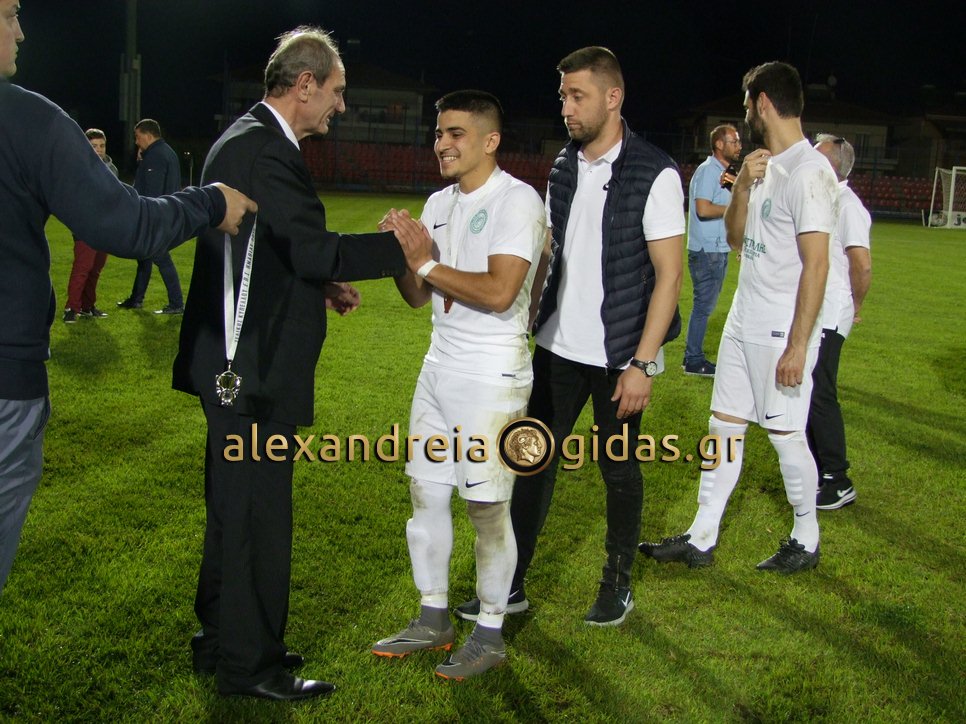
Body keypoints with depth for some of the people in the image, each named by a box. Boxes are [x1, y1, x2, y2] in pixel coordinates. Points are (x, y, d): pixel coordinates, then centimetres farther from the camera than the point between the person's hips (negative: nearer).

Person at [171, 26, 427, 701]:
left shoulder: (250, 139, 15)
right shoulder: (262, 148, -18)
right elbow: (314, 248, -25)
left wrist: (323, 285, 12)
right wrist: (401, 248, -15)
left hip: (241, 360, 11)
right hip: (252, 366, -11)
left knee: (236, 506, 20)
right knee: (257, 512, 0)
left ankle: (223, 639, 35)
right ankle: (250, 664, 14)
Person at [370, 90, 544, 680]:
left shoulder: (517, 200, -12)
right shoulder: (439, 204, 12)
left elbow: (499, 292, -24)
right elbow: (418, 297, 13)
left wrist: (426, 263, -17)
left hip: (493, 375, -8)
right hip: (440, 366, 8)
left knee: (487, 506, 1)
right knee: (426, 492, 12)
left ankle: (491, 635, 17)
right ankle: (433, 619, 27)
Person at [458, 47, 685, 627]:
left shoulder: (655, 175, -12)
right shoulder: (565, 167, 6)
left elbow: (669, 275, -13)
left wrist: (642, 363, -17)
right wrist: (530, 322, 4)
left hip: (619, 355, -5)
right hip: (559, 346, 5)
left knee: (619, 470, 9)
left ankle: (618, 584, 28)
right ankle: (511, 585, 19)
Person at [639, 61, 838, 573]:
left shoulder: (808, 171, -16)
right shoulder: (765, 166, 12)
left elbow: (816, 264, -20)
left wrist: (798, 345, -21)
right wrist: (742, 187, -2)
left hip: (781, 333, -9)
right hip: (744, 322, 9)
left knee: (786, 433, 2)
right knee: (724, 424, 10)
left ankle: (806, 541, 22)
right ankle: (701, 540, 18)